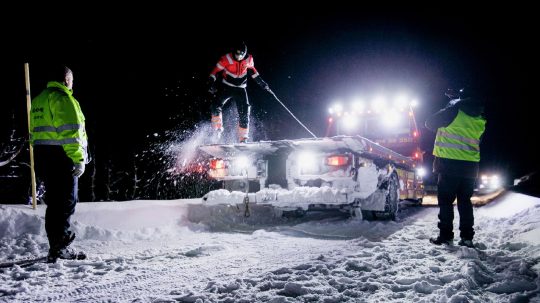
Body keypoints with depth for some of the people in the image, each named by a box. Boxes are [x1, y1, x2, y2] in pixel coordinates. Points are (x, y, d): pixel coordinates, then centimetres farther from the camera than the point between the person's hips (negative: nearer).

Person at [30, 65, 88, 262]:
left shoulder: (38, 100, 21)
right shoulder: (63, 99, -9)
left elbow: (35, 132, 21)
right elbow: (70, 132, -17)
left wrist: (40, 157, 22)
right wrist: (79, 159, -17)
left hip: (42, 156, 9)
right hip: (61, 157, -9)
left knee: (54, 202, 13)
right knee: (66, 202, -5)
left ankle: (57, 247, 19)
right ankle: (59, 248, -6)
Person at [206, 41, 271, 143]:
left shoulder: (249, 59, -5)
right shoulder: (226, 59, -14)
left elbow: (252, 71, 14)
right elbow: (215, 71, -9)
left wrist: (262, 83, 14)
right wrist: (211, 84, -20)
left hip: (240, 89, 2)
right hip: (226, 87, -2)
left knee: (244, 113, -7)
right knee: (216, 105, -23)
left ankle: (243, 138, 0)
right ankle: (217, 128, -5)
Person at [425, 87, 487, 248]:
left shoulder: (454, 111, -7)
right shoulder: (480, 120, 10)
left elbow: (430, 123, 0)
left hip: (450, 164, -5)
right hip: (471, 166, 5)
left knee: (445, 200, 2)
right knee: (465, 201, 12)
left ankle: (445, 236, 1)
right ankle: (467, 236, 10)